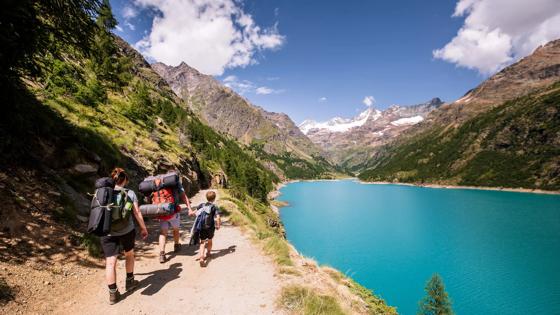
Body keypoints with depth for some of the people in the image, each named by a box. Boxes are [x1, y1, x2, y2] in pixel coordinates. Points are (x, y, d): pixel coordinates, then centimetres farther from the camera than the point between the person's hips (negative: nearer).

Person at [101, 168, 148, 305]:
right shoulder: (130, 193, -4)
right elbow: (137, 213, -3)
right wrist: (143, 228, 8)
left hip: (107, 233, 1)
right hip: (126, 230, -1)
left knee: (110, 262, 5)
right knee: (129, 254, 22)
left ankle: (113, 293, 9)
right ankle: (129, 282, 35)